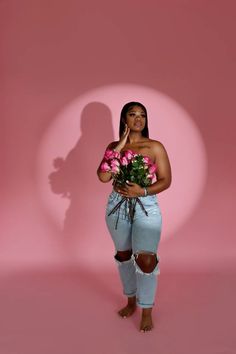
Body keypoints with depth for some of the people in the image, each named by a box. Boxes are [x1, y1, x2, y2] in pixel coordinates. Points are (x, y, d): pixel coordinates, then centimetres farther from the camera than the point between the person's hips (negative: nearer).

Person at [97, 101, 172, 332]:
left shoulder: (155, 147, -1)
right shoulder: (113, 146, 5)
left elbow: (166, 180, -3)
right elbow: (103, 177, -10)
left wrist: (142, 191, -19)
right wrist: (120, 145, -11)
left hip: (146, 206, -3)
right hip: (117, 206, 3)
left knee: (146, 259, -9)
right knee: (123, 254, 14)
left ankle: (146, 311, 11)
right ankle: (131, 301, 35)